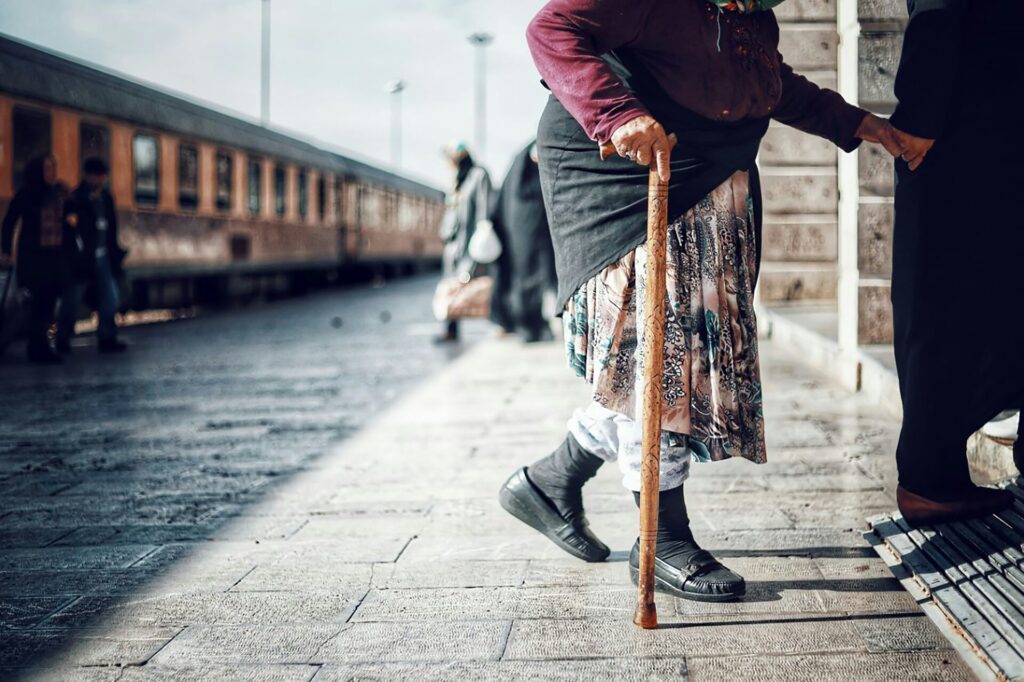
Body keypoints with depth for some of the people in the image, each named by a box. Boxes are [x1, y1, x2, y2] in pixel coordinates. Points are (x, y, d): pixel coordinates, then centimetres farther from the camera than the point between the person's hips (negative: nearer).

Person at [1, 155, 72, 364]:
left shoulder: (61, 192, 7)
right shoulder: (26, 195, -3)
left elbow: (67, 220, 11)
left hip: (56, 255, 4)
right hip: (34, 255, -4)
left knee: (49, 301, 6)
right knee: (39, 302, -5)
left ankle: (39, 347, 18)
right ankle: (38, 349, 3)